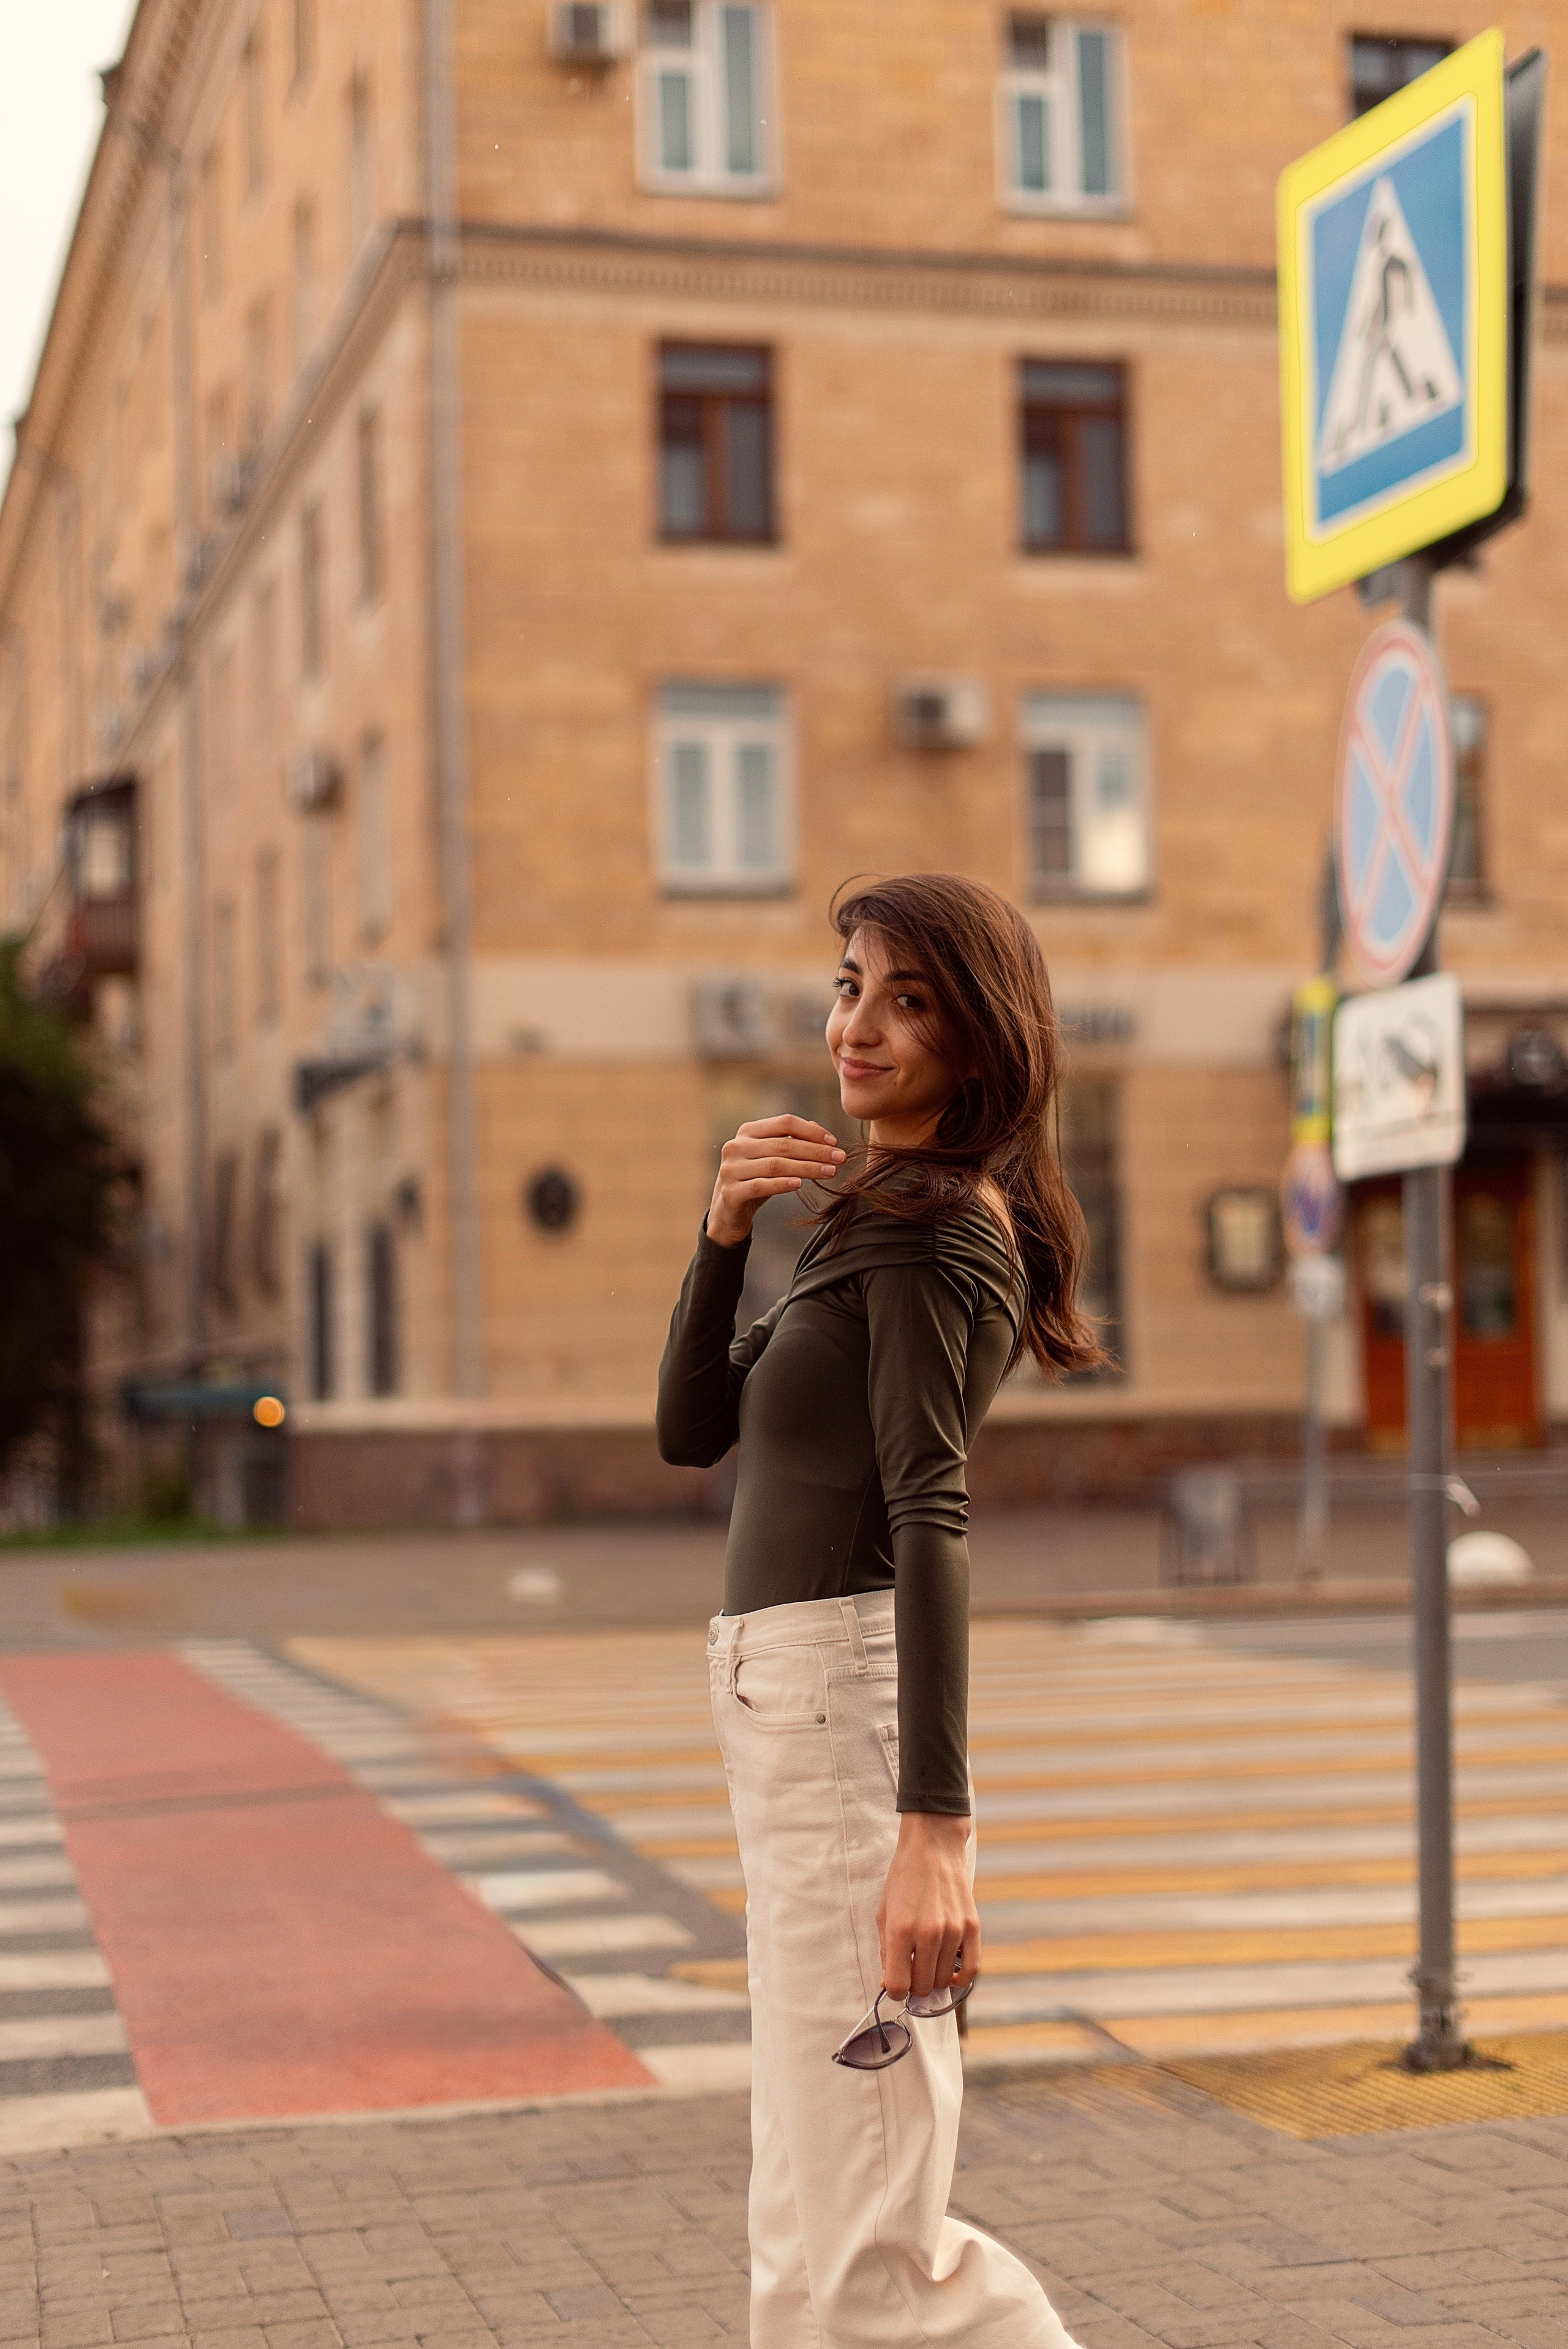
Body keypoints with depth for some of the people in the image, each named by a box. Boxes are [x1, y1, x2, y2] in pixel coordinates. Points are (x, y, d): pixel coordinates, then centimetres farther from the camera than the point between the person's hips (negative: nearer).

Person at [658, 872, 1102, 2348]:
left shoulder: (930, 1230, -12)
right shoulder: (876, 1219, 18)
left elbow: (930, 1517, -23)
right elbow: (691, 1430, 15)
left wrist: (937, 1823, -30)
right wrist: (724, 1232, -1)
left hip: (846, 1694, -10)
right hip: (789, 1690, 10)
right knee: (827, 2214, 17)